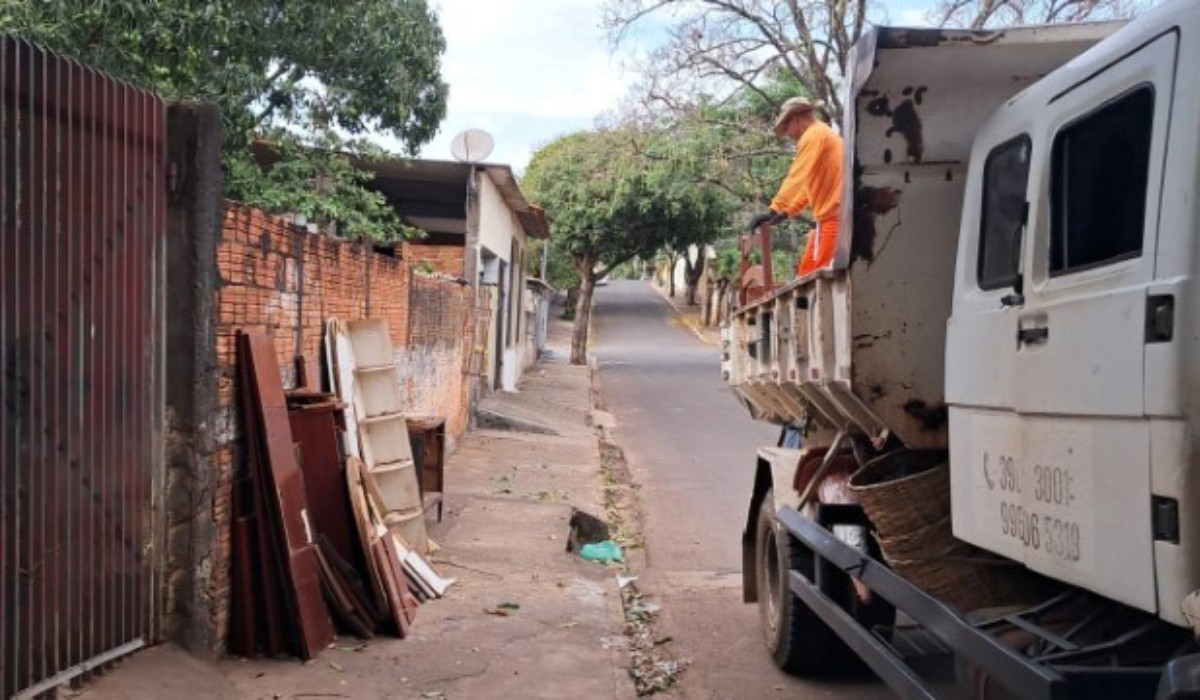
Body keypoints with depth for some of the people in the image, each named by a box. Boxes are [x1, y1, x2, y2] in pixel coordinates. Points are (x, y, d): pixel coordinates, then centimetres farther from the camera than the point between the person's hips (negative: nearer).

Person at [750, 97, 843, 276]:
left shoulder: (813, 135, -7)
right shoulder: (825, 134, 24)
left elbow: (796, 177, -18)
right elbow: (810, 185, 26)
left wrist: (773, 210, -21)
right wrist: (785, 212, 22)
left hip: (833, 217, -10)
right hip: (839, 216, 10)